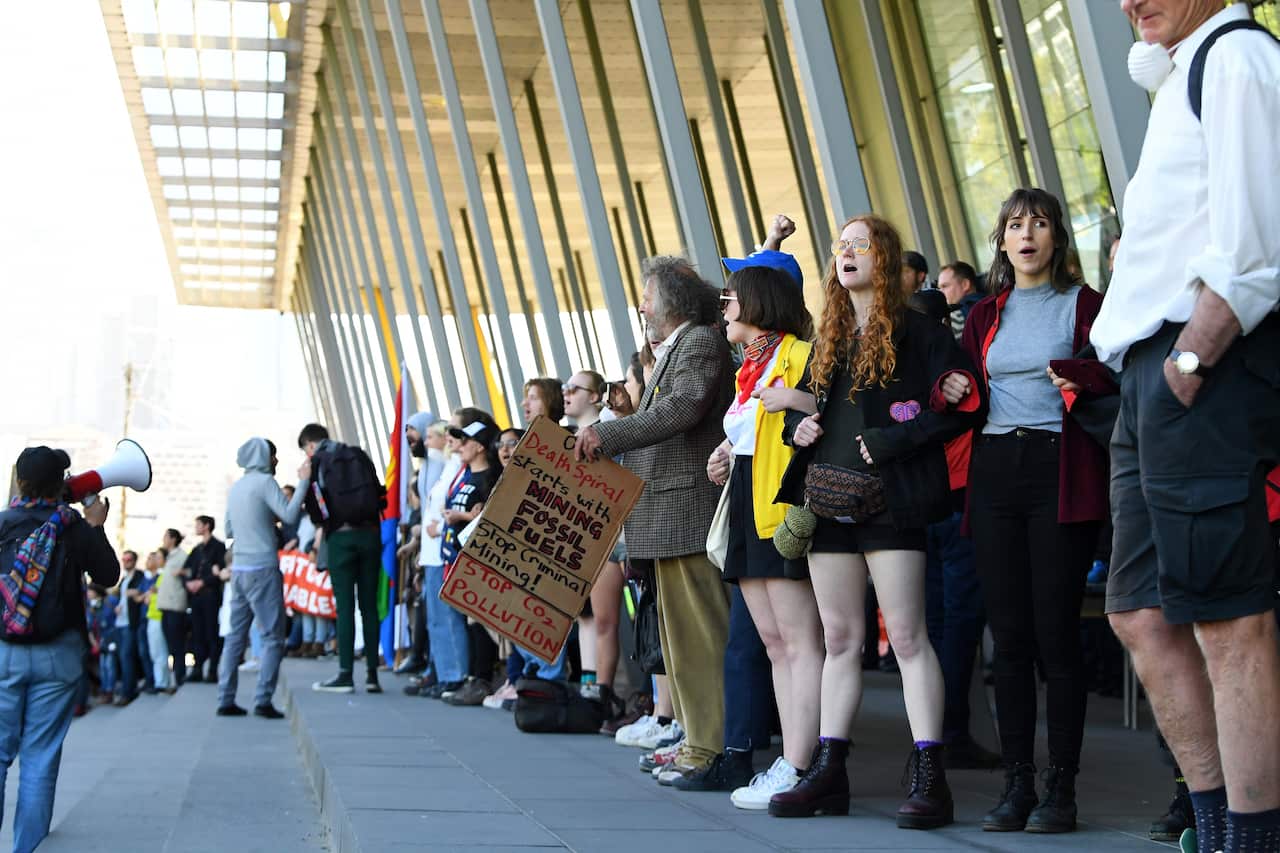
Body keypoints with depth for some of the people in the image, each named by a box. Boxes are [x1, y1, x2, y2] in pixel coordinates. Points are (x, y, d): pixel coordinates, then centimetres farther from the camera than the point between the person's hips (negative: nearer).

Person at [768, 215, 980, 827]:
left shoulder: (916, 332, -2)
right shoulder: (829, 337, 18)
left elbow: (964, 404, -10)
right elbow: (802, 406, 27)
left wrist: (894, 441, -16)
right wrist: (797, 427, 4)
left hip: (888, 500, -6)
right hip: (829, 499, 7)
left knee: (907, 637, -7)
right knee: (839, 639, 9)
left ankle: (929, 778, -6)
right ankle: (828, 772, 13)